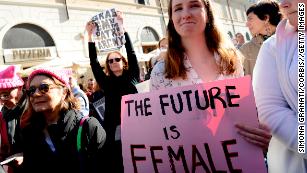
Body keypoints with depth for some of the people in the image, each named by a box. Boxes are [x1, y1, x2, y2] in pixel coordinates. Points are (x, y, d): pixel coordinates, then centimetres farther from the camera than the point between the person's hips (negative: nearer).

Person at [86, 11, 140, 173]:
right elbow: (94, 63, 7)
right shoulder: (106, 82, 12)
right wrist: (90, 35, 6)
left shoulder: (132, 76, 9)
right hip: (114, 132, 2)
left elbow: (131, 52, 3)